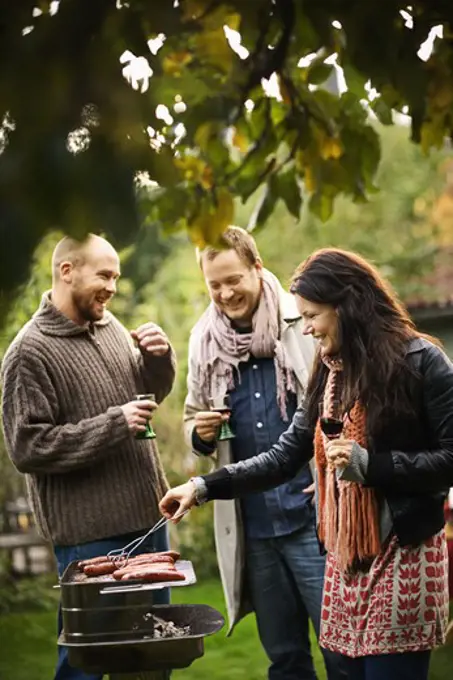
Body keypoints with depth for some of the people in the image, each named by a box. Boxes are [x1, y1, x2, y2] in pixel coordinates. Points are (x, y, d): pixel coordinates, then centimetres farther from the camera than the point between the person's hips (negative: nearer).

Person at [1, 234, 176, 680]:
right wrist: (113, 425, -20)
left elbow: (151, 393, 20)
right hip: (89, 534, -7)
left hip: (147, 516, 7)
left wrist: (159, 358, -2)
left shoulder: (109, 326, 6)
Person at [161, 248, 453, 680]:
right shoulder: (330, 372, 14)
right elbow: (285, 457, 14)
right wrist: (203, 487, 7)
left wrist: (369, 464, -19)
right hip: (345, 555, 6)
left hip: (403, 555, -6)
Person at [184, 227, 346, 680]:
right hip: (250, 526, 4)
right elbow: (192, 419, 21)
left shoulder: (305, 325, -5)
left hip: (312, 514, -4)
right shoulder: (205, 342, 7)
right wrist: (200, 433, -1)